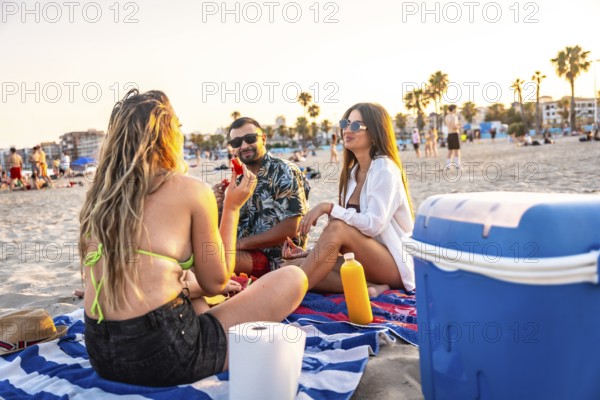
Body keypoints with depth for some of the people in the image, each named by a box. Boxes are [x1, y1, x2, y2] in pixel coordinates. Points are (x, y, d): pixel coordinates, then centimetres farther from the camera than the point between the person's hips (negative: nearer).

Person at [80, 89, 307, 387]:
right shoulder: (192, 189, -7)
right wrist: (232, 208, 11)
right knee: (292, 279, 3)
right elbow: (215, 282, 2)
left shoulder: (99, 196, 9)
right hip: (163, 354, -7)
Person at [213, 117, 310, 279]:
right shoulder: (239, 180, 12)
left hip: (277, 259, -7)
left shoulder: (285, 172, -7)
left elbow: (289, 230, -16)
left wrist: (241, 243, -15)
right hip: (245, 255, 7)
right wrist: (217, 208, -7)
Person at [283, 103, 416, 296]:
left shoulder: (384, 168, -10)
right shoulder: (352, 172, 12)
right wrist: (311, 253, -2)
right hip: (365, 260, 7)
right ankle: (364, 288, -23)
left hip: (396, 265, -7)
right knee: (293, 266, -14)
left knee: (337, 228, -33)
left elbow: (373, 224, -22)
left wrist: (328, 207, -22)